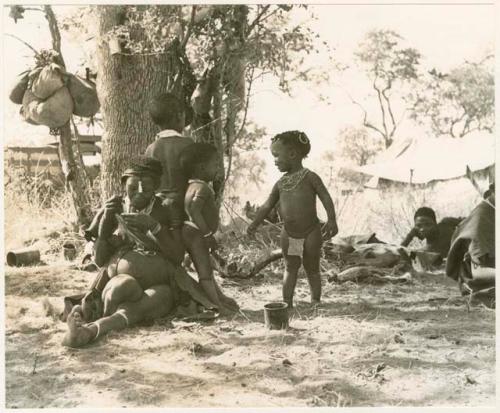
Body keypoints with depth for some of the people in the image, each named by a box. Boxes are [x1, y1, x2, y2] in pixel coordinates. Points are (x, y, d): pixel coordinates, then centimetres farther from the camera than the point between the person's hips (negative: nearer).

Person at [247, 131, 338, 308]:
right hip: (288, 234, 4)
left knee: (312, 269, 8)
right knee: (290, 268, 11)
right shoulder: (280, 183, 5)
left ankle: (315, 301, 20)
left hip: (311, 233, -4)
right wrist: (254, 223, -4)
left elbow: (326, 198, -16)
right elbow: (267, 206, 7)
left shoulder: (309, 177, -10)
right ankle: (287, 303, 16)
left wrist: (331, 221, -28)